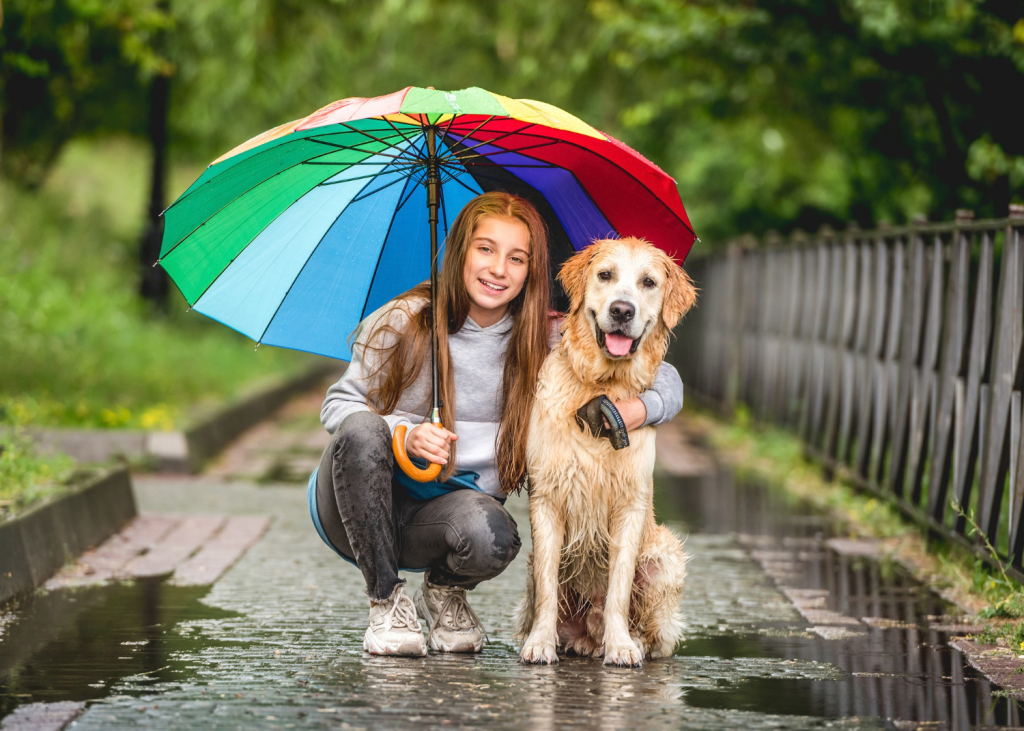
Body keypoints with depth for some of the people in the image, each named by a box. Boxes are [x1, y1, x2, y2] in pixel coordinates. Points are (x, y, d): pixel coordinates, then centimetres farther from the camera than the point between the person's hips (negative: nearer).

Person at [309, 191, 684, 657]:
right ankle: (386, 602, -13)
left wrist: (635, 409, -22)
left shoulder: (546, 343, -2)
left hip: (452, 503, 0)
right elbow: (338, 404, -2)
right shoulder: (403, 323, -7)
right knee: (361, 430, -33)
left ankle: (443, 592, 5)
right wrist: (403, 435, -22)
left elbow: (667, 381, 2)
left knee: (489, 535, -35)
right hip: (356, 508, 0)